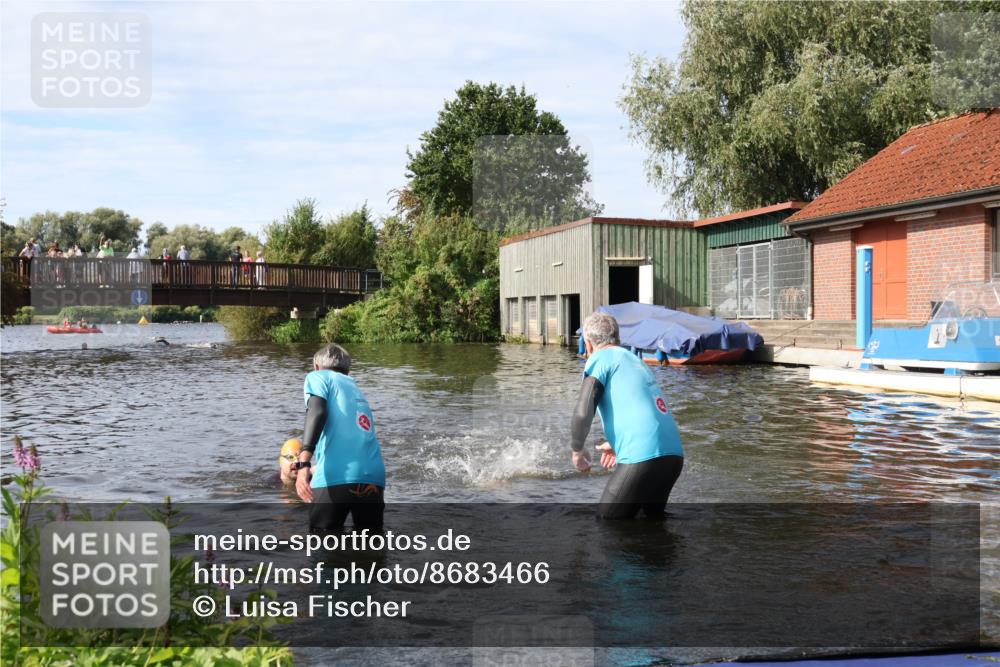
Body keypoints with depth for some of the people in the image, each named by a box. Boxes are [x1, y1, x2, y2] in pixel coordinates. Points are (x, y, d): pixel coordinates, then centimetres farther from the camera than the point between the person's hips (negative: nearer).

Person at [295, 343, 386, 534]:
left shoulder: (318, 377, 14)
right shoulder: (355, 389, 32)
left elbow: (317, 412, -8)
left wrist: (304, 462, -17)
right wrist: (314, 468, 59)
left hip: (338, 477, -5)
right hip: (374, 476, 6)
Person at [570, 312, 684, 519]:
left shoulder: (600, 358, 2)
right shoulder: (636, 360, 25)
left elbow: (583, 413, -10)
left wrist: (577, 450, 7)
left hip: (642, 458, -8)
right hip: (674, 455, 8)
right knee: (653, 517, 27)